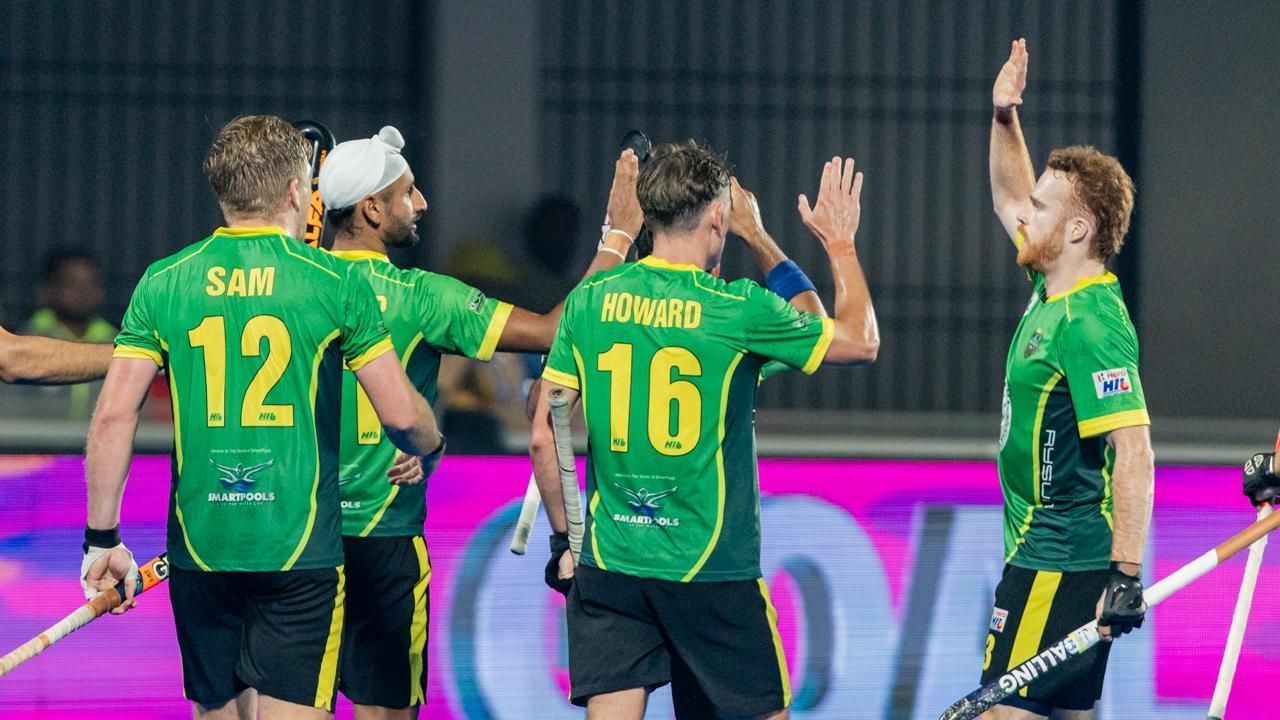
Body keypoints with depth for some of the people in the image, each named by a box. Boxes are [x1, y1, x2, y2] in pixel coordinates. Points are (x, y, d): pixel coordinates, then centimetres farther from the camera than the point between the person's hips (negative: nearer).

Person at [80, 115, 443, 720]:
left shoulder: (163, 283, 3)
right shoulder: (334, 283, -3)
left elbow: (113, 415, -2)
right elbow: (400, 415, -1)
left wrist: (103, 538, 5)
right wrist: (429, 448, 22)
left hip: (199, 550, 3)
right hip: (300, 551, -3)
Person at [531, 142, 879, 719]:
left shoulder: (589, 302, 1)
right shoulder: (739, 310, -9)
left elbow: (544, 438, 4)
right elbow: (860, 341, 6)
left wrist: (564, 538, 16)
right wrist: (840, 244, 19)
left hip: (608, 565, 3)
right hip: (713, 572, -3)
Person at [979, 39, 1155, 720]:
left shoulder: (1090, 325, -20)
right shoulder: (1052, 291, 9)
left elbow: (1134, 454, -25)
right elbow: (1009, 199, 30)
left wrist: (1127, 575, -28)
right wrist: (1004, 119, 17)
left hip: (1058, 565, -10)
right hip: (1046, 555, 10)